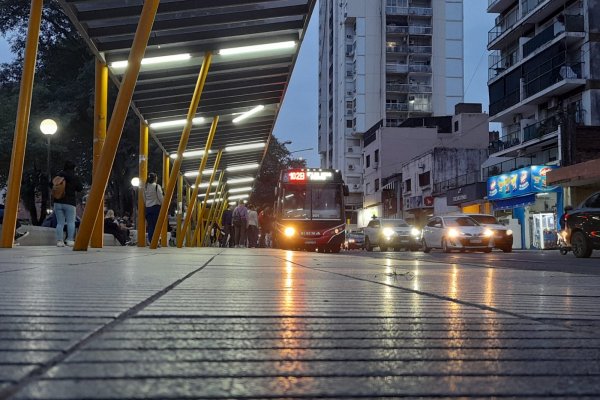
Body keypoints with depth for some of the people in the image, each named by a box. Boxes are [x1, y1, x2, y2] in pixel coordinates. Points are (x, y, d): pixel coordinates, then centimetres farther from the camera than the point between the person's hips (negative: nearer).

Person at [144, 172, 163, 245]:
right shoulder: (157, 186, -7)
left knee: (150, 225, 6)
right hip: (156, 207, -5)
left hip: (148, 207, 5)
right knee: (156, 225, -4)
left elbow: (144, 198, 12)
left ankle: (150, 241, 4)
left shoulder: (145, 187, 9)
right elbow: (160, 197, -8)